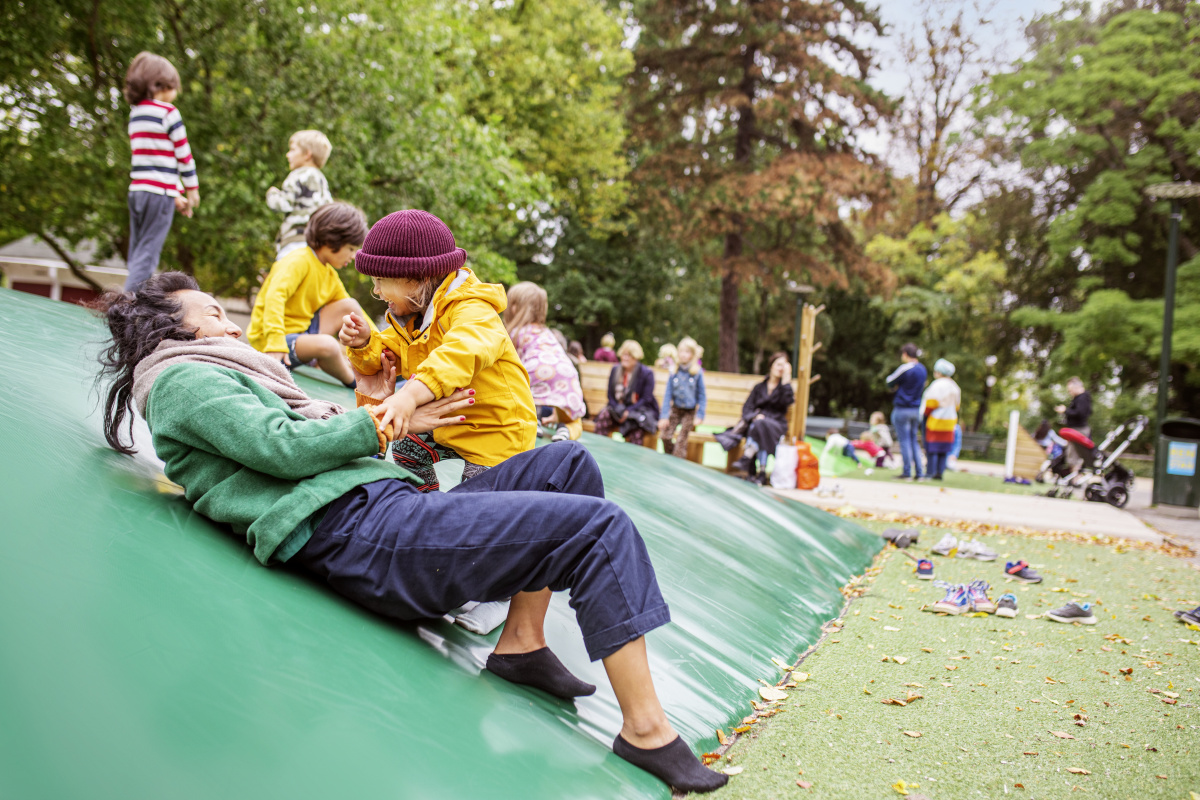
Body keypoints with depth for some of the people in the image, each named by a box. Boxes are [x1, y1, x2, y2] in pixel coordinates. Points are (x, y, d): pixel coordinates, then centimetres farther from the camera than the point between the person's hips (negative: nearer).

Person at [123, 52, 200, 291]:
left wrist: (176, 196, 20)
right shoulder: (168, 112, -6)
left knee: (136, 253, 10)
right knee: (148, 255, -8)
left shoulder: (135, 113, 17)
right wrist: (192, 188, 7)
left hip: (137, 189, 7)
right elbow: (183, 154, -5)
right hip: (160, 192, -7)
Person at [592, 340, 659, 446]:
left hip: (642, 409, -4)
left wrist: (628, 412, -20)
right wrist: (619, 411, -11)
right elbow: (611, 395, 7)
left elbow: (646, 399, -10)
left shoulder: (647, 373, -6)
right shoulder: (615, 370, 7)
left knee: (637, 422, -37)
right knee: (603, 415, -26)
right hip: (619, 408, 4)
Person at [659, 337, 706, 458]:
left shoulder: (697, 373, -7)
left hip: (690, 412, -2)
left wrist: (700, 416, -8)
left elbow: (701, 396, -2)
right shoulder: (674, 372, -2)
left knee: (681, 440, -14)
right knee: (666, 436, -13)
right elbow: (668, 394, 0)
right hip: (675, 409, 2)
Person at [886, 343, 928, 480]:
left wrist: (895, 385, 13)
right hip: (917, 409, 7)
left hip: (902, 408, -7)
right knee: (914, 441, 12)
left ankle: (906, 472, 0)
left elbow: (890, 383, -7)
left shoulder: (905, 368, -13)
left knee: (904, 441, -2)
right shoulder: (923, 369, 11)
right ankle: (919, 472, 9)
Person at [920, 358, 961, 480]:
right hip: (950, 422, 7)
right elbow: (956, 405, 16)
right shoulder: (954, 386, 12)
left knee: (932, 448, -3)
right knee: (943, 450, 9)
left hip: (935, 421, -7)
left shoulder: (937, 385, -13)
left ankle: (931, 473, -4)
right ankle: (940, 472, 8)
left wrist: (925, 414, -1)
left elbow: (931, 403, -15)